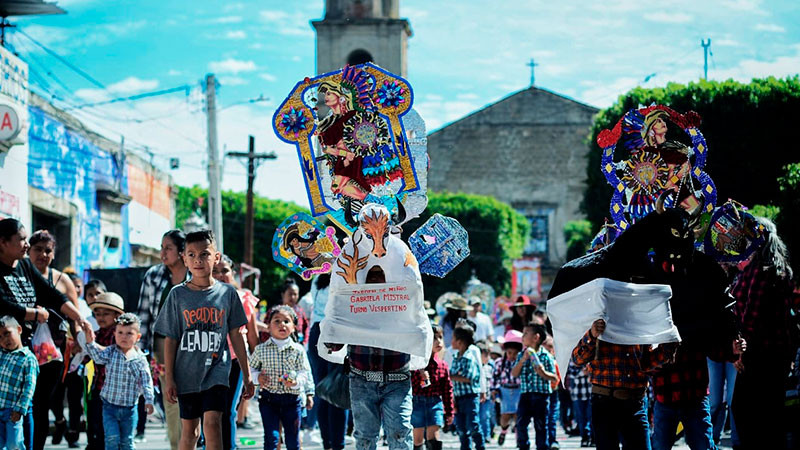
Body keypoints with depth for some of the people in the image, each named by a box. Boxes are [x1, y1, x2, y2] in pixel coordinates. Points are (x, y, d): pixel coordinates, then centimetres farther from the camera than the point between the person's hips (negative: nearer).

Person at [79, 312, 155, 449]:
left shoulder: (140, 359, -2)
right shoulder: (110, 352, -2)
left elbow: (146, 381, 0)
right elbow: (97, 356, -20)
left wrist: (148, 400, -8)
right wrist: (90, 342, -35)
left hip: (130, 408, 1)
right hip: (110, 406, -1)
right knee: (112, 439, -7)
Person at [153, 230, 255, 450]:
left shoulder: (227, 293, 1)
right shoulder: (178, 295, 0)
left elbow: (236, 336, 7)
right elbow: (170, 340, 2)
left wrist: (246, 375, 8)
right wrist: (169, 378, -1)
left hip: (216, 369, -1)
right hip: (187, 372, 1)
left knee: (212, 422, -14)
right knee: (189, 430, 8)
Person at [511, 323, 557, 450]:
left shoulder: (545, 356, -3)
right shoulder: (521, 355, 10)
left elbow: (554, 377, -3)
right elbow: (514, 374, 2)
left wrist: (543, 373, -22)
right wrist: (522, 360, -11)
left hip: (541, 395, -3)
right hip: (525, 393, 3)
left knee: (540, 425, 2)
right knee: (520, 423, -4)